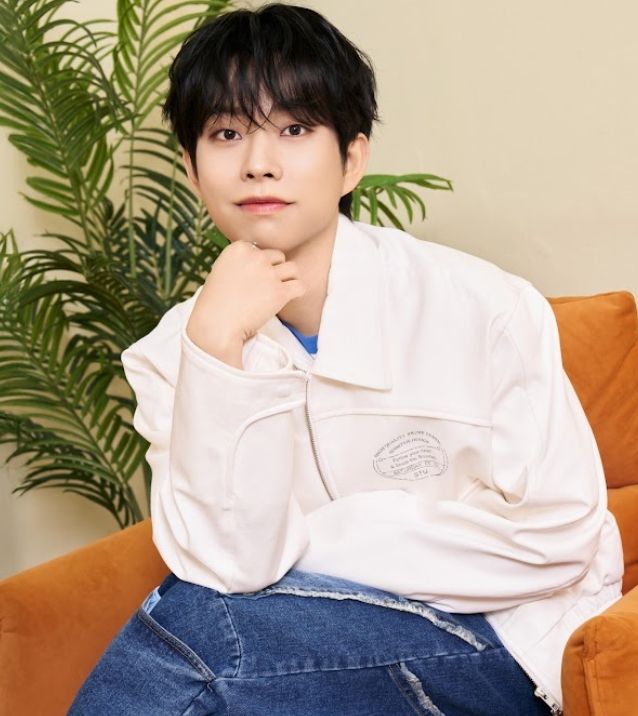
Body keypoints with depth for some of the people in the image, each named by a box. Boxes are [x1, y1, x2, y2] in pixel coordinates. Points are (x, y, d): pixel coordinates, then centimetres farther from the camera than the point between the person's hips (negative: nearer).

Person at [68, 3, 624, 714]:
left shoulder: (483, 310, -15)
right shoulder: (176, 351, -2)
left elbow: (555, 537, -13)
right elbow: (227, 564, -13)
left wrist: (310, 544, -12)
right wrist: (215, 348, -22)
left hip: (492, 644, -4)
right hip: (322, 637, 4)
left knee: (195, 620, -26)